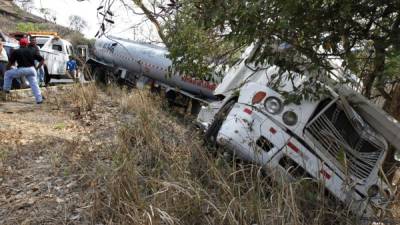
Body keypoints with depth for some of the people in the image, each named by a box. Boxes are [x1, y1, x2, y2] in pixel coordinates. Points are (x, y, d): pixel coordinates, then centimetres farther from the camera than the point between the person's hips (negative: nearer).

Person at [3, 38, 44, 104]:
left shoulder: (16, 52, 3)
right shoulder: (32, 51, 10)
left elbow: (10, 63, 3)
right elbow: (42, 60, 8)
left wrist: (7, 68, 23)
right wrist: (37, 68, 12)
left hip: (21, 69, -2)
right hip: (31, 70, 2)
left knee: (8, 74, 23)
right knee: (34, 84, 6)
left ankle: (6, 89, 23)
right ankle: (39, 99, -1)